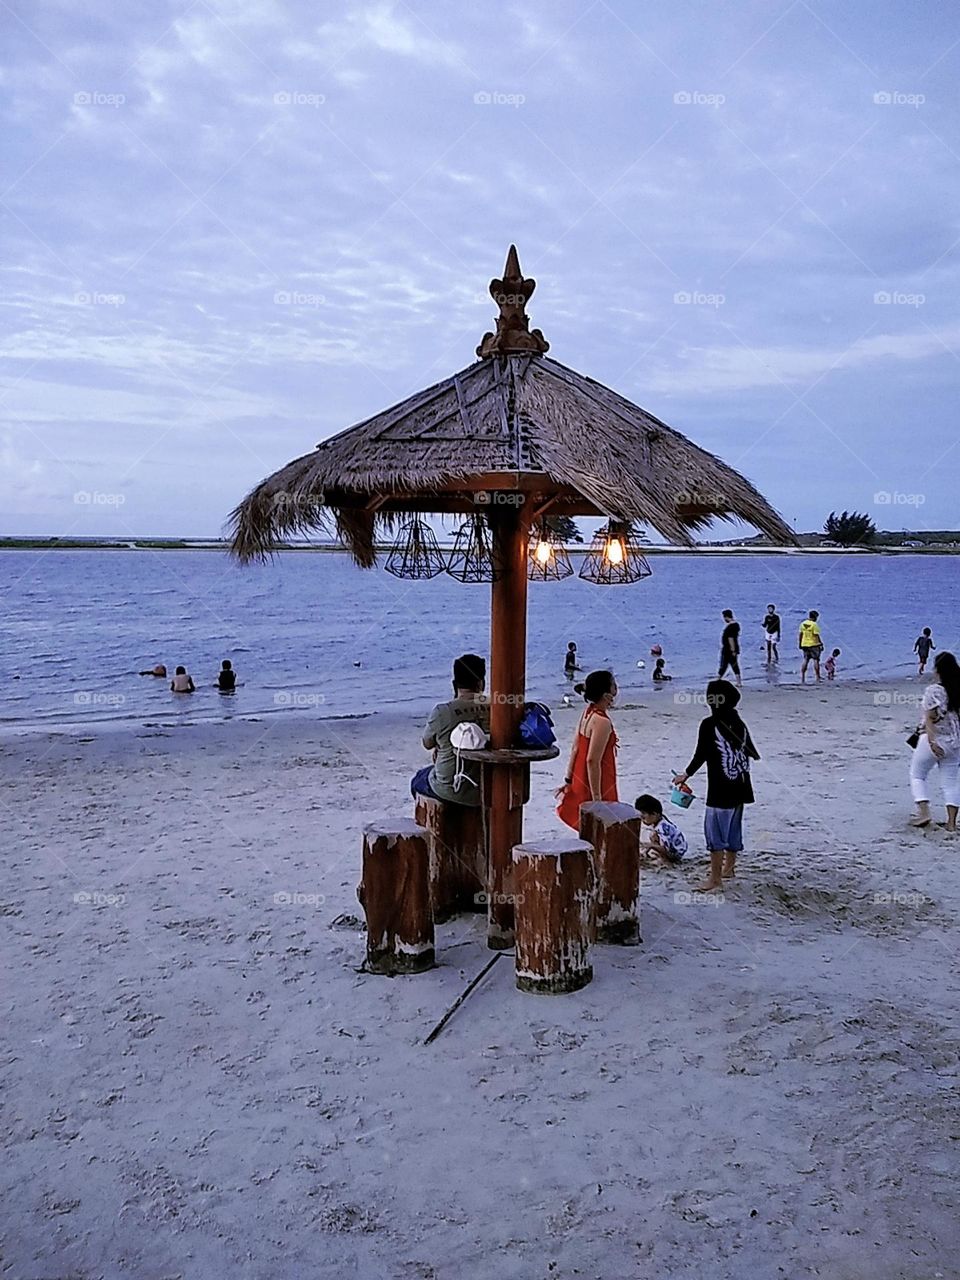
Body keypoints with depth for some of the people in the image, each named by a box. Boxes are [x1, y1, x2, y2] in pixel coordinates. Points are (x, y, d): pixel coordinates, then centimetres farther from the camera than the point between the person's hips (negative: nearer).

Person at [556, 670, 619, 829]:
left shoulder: (588, 712, 3)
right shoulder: (602, 722, -23)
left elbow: (575, 749, 8)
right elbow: (592, 761, -25)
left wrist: (568, 780, 14)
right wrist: (597, 797, -21)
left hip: (580, 781, 9)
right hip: (596, 786, -9)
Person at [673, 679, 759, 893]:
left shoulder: (709, 725, -15)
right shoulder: (739, 723, 4)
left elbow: (701, 755, -14)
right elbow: (750, 749, 18)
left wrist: (686, 775, 1)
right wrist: (754, 755, 43)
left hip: (720, 788, -7)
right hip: (740, 787, 7)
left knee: (715, 831, -2)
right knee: (733, 828, 19)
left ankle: (715, 878, -1)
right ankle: (729, 867, 32)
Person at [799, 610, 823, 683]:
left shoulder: (803, 624, 6)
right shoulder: (814, 624, -13)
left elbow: (800, 635, 9)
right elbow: (817, 635, -15)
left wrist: (800, 644, 17)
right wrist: (821, 644, -8)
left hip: (805, 644, 6)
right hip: (814, 645, -6)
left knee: (805, 660, 10)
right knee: (816, 660, -1)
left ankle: (802, 678, 7)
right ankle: (817, 679, -2)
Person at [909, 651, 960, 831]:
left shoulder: (933, 690, -14)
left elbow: (930, 718, -19)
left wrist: (932, 741, -20)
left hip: (935, 740, -5)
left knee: (917, 775, 10)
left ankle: (924, 812, -3)